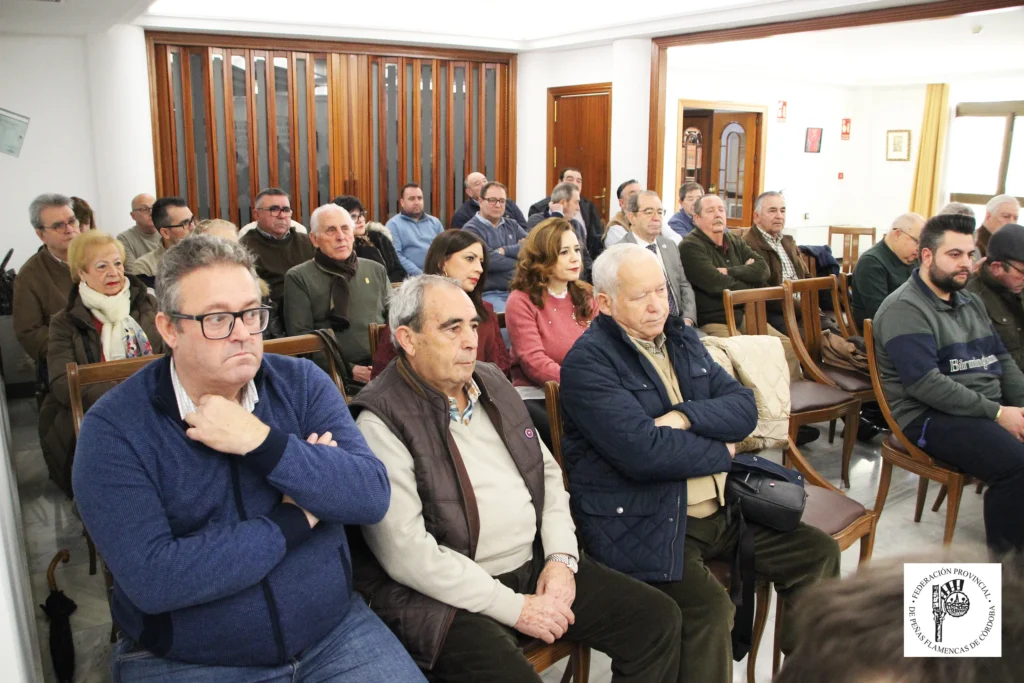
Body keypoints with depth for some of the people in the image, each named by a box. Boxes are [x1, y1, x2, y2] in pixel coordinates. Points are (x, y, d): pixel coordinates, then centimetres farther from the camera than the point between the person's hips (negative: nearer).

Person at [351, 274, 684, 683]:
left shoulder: (491, 382, 9)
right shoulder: (382, 422, -14)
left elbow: (547, 471, 15)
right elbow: (405, 551, -19)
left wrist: (561, 557, -1)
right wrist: (514, 607, -16)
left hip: (536, 563, 7)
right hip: (451, 594, -6)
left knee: (657, 618, 1)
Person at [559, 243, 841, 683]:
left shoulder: (683, 339, 11)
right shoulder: (587, 362, -13)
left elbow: (744, 409, 3)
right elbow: (643, 452, -24)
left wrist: (684, 416, -17)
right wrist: (721, 452, -8)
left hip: (722, 508, 8)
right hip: (642, 524, -8)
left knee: (817, 552, 8)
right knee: (710, 607, -28)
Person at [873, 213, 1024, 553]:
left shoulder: (971, 302, 20)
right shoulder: (904, 309, -10)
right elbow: (925, 384, -19)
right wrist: (997, 413, -18)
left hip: (992, 408, 9)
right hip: (932, 417, -9)